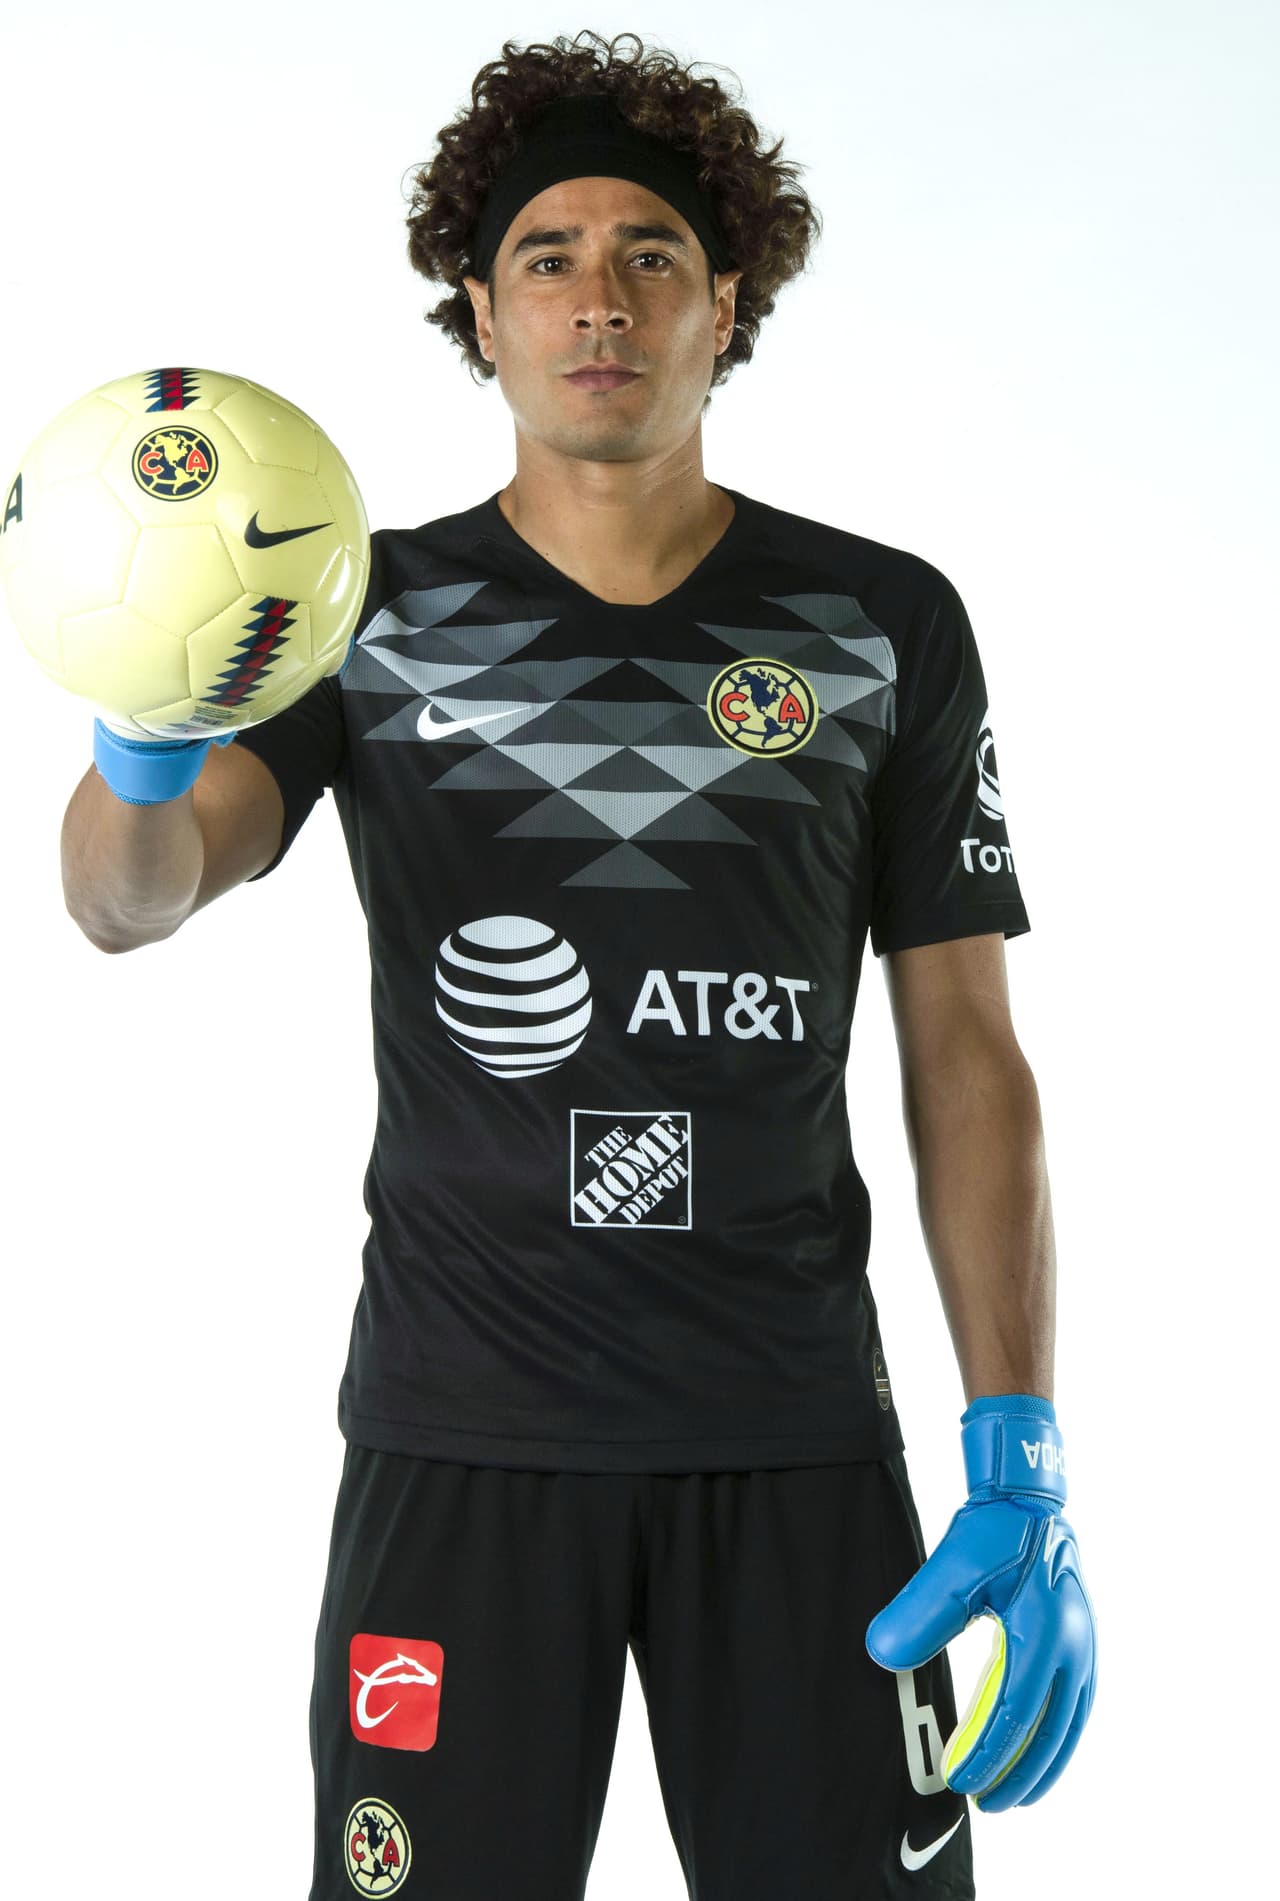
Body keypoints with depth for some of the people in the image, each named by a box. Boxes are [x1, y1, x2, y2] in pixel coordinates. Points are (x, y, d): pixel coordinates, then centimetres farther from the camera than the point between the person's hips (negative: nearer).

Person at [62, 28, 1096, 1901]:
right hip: (460, 1432, 0)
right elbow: (131, 899, -12)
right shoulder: (371, 611, 3)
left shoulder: (885, 625, 5)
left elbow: (967, 1058, 4)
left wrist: (1023, 1464, -5)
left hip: (798, 1436, 1)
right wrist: (148, 743, -36)